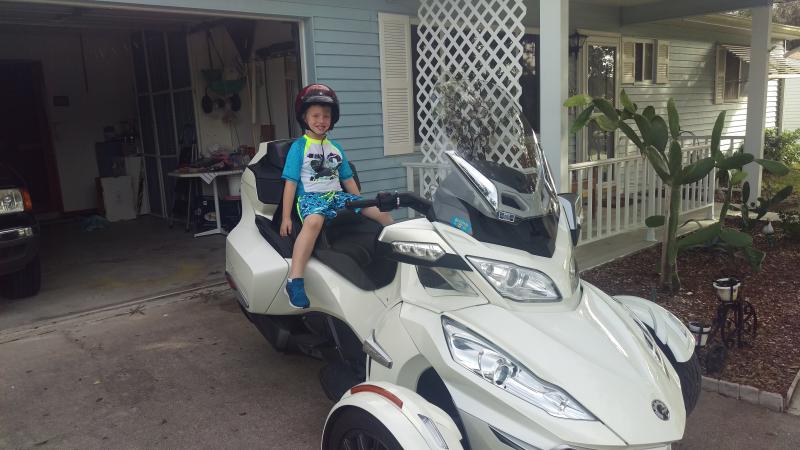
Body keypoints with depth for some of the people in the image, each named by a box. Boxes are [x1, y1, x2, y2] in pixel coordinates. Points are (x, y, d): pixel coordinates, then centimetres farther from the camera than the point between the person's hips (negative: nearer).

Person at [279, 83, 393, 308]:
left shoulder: (336, 148, 18)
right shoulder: (299, 147, 2)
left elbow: (348, 180, 22)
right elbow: (291, 182, -3)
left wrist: (360, 203, 19)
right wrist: (286, 217, -8)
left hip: (337, 194, 6)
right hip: (310, 196, -6)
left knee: (380, 212, -7)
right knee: (313, 222, -41)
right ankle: (295, 281, -48)